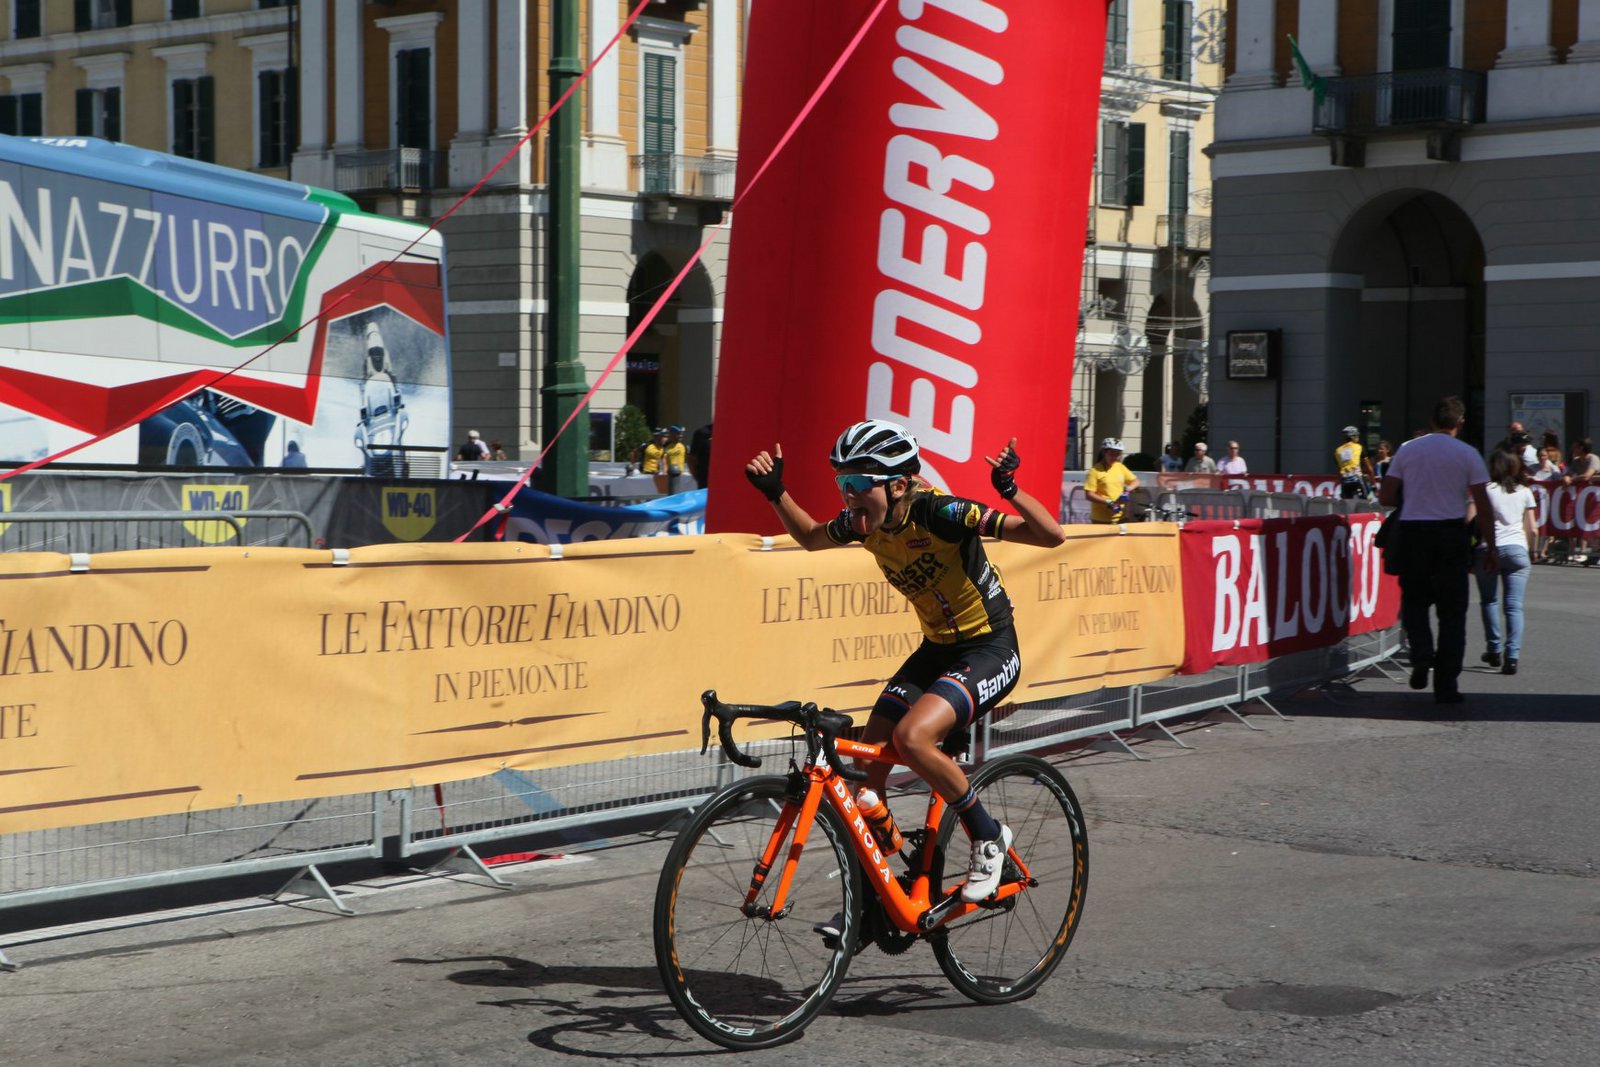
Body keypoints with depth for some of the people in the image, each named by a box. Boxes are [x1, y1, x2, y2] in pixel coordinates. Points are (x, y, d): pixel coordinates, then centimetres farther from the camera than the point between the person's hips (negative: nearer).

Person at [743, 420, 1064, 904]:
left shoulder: (938, 513, -25)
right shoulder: (864, 522, -5)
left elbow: (1050, 535, -28)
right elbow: (809, 537, 19)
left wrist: (1010, 488, -43)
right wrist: (776, 493, 5)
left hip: (989, 650, -7)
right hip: (937, 647, 7)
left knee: (912, 737, -28)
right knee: (868, 757, -2)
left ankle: (988, 837, -4)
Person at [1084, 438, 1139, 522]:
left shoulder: (1120, 467, 8)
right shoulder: (1095, 471, -9)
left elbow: (1135, 481, 16)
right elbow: (1089, 494, -14)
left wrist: (1128, 488, -6)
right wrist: (1108, 502, -21)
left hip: (1120, 517, 6)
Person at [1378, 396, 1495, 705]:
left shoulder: (1407, 450, 3)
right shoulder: (1467, 454, -1)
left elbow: (1386, 498, 4)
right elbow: (1483, 506, -3)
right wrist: (1490, 548, 4)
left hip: (1413, 532, 1)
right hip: (1451, 534, -1)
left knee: (1414, 600, 18)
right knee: (1452, 610, 7)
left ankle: (1421, 653, -9)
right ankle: (1446, 686, 5)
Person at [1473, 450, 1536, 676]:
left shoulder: (1486, 490, 2)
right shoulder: (1525, 492, 12)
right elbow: (1532, 530, 12)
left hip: (1489, 549, -2)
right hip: (1517, 549, 2)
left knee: (1489, 600, 15)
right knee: (1514, 605, -2)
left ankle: (1493, 650, 13)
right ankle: (1512, 657, -12)